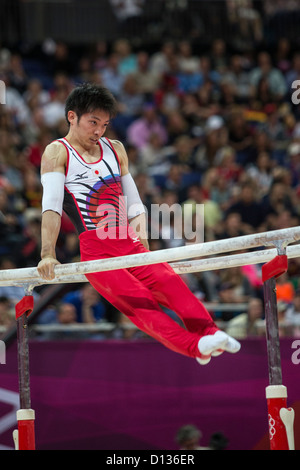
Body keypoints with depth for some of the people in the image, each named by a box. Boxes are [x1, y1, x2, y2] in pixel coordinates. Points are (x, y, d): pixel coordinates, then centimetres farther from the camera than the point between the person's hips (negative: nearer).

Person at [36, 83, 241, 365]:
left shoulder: (115, 150, 21)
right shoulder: (57, 153, 3)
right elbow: (51, 206, -10)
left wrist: (145, 251, 15)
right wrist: (47, 255, -21)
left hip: (130, 246, 6)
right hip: (96, 251, -5)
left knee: (172, 285, -22)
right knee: (138, 302, -26)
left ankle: (209, 334, -39)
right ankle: (194, 346, -45)